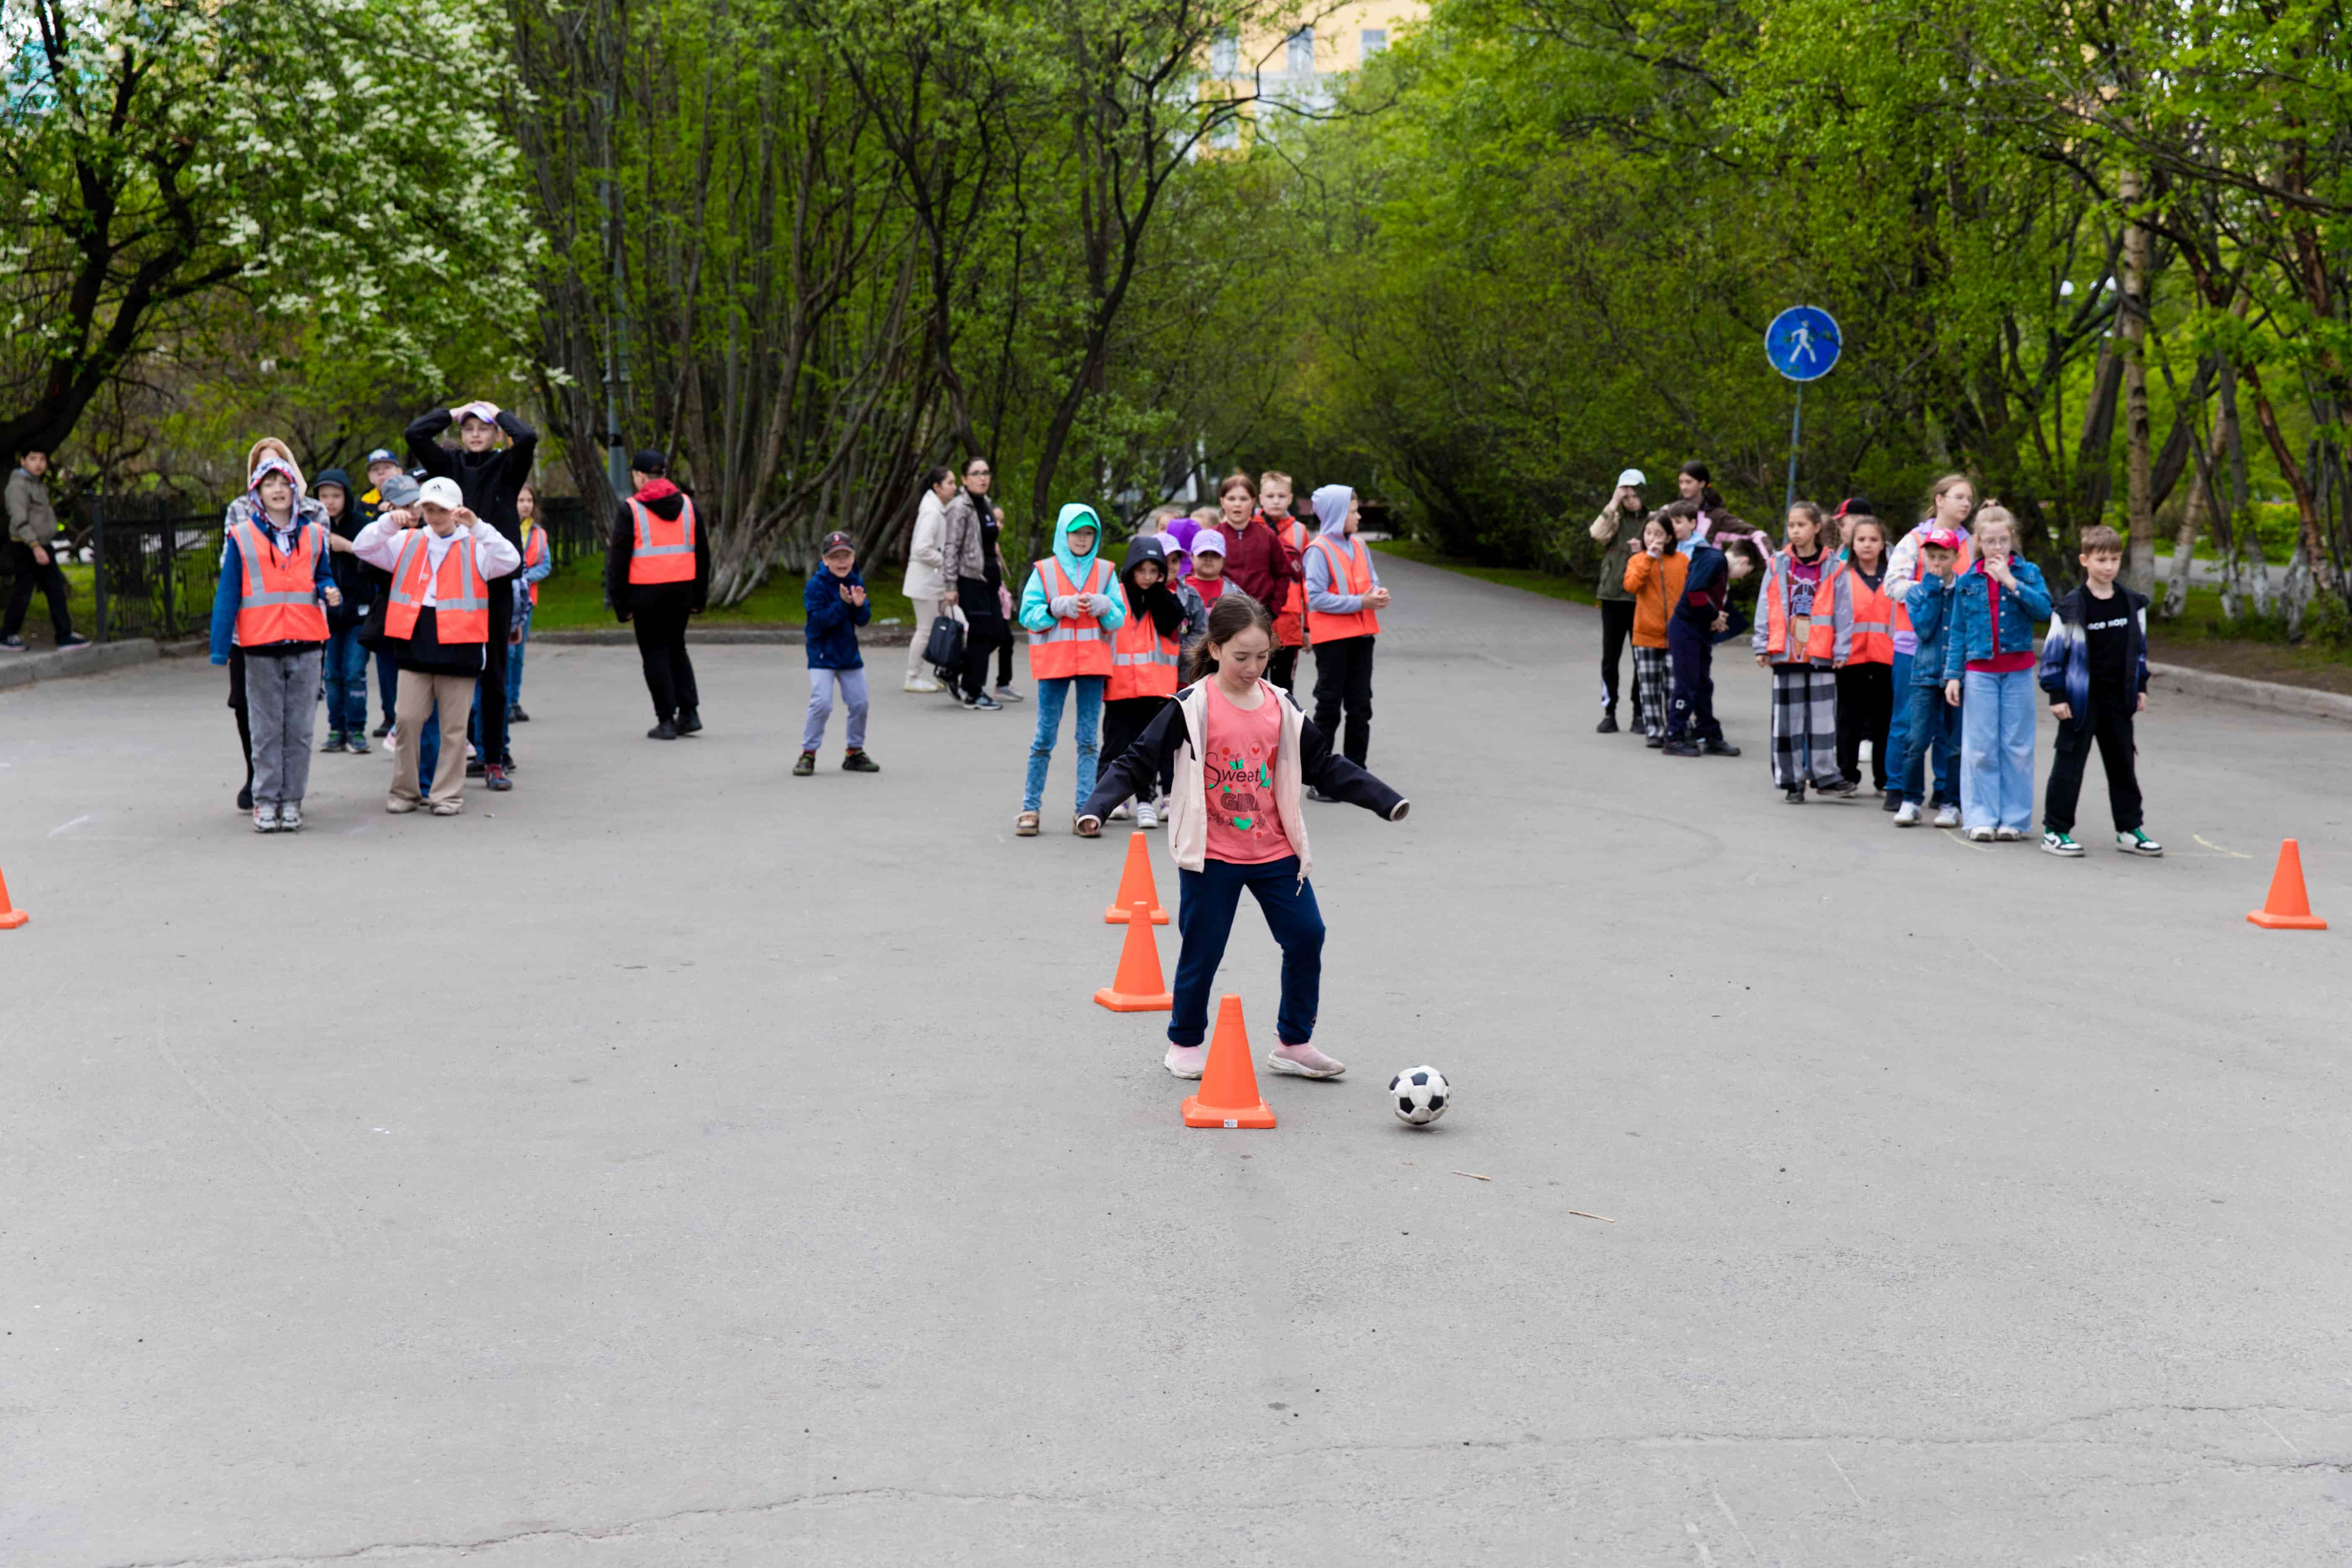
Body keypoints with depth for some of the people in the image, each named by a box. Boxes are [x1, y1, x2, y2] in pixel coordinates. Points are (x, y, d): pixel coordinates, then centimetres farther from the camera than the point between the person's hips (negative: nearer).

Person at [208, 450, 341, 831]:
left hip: (306, 643, 2)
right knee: (266, 729, 2)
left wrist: (330, 592, -6)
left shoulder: (313, 531, 9)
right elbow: (227, 592, 3)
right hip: (260, 645, -2)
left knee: (299, 728, 4)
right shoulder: (242, 535, 3)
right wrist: (219, 649, -1)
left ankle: (292, 800, 11)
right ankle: (266, 800, 9)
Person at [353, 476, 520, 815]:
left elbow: (511, 561, -11)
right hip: (414, 643, 2)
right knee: (407, 719, 1)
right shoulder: (408, 543, 13)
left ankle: (448, 794, 10)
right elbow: (362, 548, 7)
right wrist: (389, 522, -8)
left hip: (458, 646, -2)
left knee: (454, 725, 3)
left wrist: (478, 527, -17)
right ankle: (405, 790, 12)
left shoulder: (475, 547, 5)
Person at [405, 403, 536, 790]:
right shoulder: (448, 465, 9)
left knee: (494, 673, 4)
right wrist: (454, 413, 6)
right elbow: (415, 433, -3)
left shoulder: (507, 466, 5)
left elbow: (528, 438, -14)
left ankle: (495, 760, 10)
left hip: (495, 582, -1)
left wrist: (499, 413, 2)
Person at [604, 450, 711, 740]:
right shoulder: (687, 505, 8)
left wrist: (621, 602, -1)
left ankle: (666, 720, 2)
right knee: (676, 648, 18)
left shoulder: (631, 509, -5)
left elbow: (618, 558, -6)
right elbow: (703, 553, 12)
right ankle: (689, 713, 11)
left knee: (655, 654, 4)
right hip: (682, 589, 4)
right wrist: (700, 596, 18)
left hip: (647, 593, -4)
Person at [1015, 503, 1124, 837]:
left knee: (1089, 738, 2)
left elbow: (1119, 620, 6)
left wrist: (1101, 606, -13)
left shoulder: (1105, 571, 8)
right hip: (1054, 660, -2)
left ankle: (1086, 811, 4)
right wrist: (1061, 607, -16)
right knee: (1045, 737, 1)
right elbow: (1028, 615, -3)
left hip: (1093, 661, 2)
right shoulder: (1044, 571, 3)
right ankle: (1030, 808, 8)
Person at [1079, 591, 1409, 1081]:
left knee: (1306, 937, 1)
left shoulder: (1281, 707, 4)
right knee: (1203, 950, 3)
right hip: (1210, 856, -4)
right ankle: (1185, 1045, 23)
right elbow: (1139, 762, -9)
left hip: (1275, 851, 4)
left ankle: (1294, 1044, 15)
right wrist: (1098, 806, -23)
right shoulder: (1192, 709, -10)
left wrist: (1387, 801, 6)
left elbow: (1325, 766, 12)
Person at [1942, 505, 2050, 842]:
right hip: (1980, 671, 0)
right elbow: (1958, 633, 8)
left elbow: (2043, 609, -14)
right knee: (1980, 748, 0)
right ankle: (1981, 818, 6)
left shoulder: (2028, 572, 3)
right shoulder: (1968, 582, 5)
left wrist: (2011, 581, -18)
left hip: (2018, 671, 0)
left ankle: (2013, 818, 9)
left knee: (2017, 747, 3)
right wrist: (1953, 675, 4)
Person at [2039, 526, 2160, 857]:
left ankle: (2130, 830, 21)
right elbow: (2054, 652, -9)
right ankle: (2055, 830, 4)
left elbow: (2139, 647, 16)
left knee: (2123, 764, 12)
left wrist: (2140, 687, 13)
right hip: (2081, 699, -5)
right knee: (2069, 763, -2)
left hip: (2118, 699, 5)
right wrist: (2057, 695, -11)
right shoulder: (2071, 606, -10)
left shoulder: (2132, 604, 6)